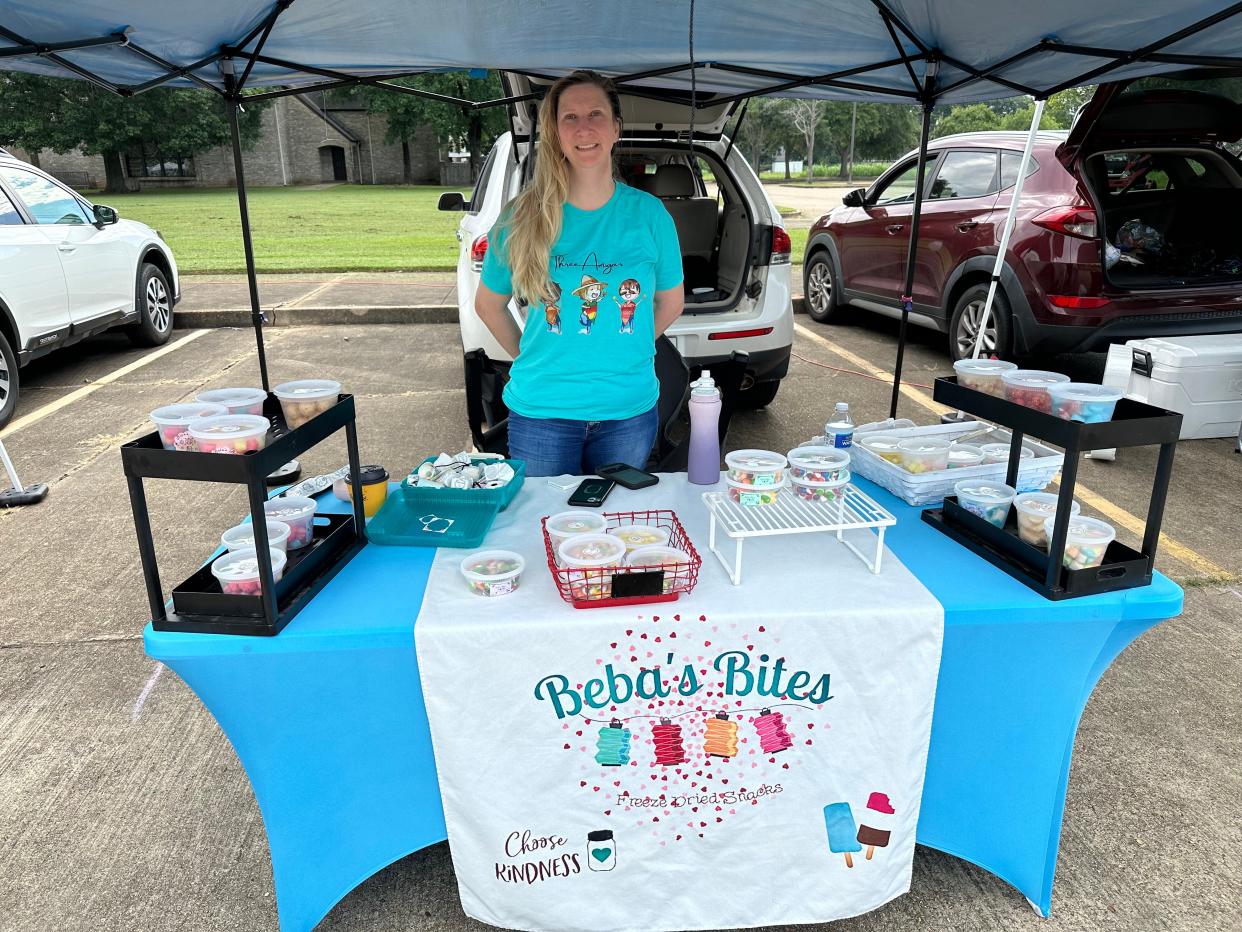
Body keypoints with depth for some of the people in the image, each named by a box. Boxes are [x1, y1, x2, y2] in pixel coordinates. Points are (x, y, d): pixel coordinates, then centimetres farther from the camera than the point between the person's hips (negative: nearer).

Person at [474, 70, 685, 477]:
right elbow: (488, 304, 8)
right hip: (541, 412, 0)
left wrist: (623, 351, 5)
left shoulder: (649, 214, -3)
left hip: (630, 411, 1)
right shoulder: (523, 218, -5)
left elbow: (671, 302, 9)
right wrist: (530, 358, 4)